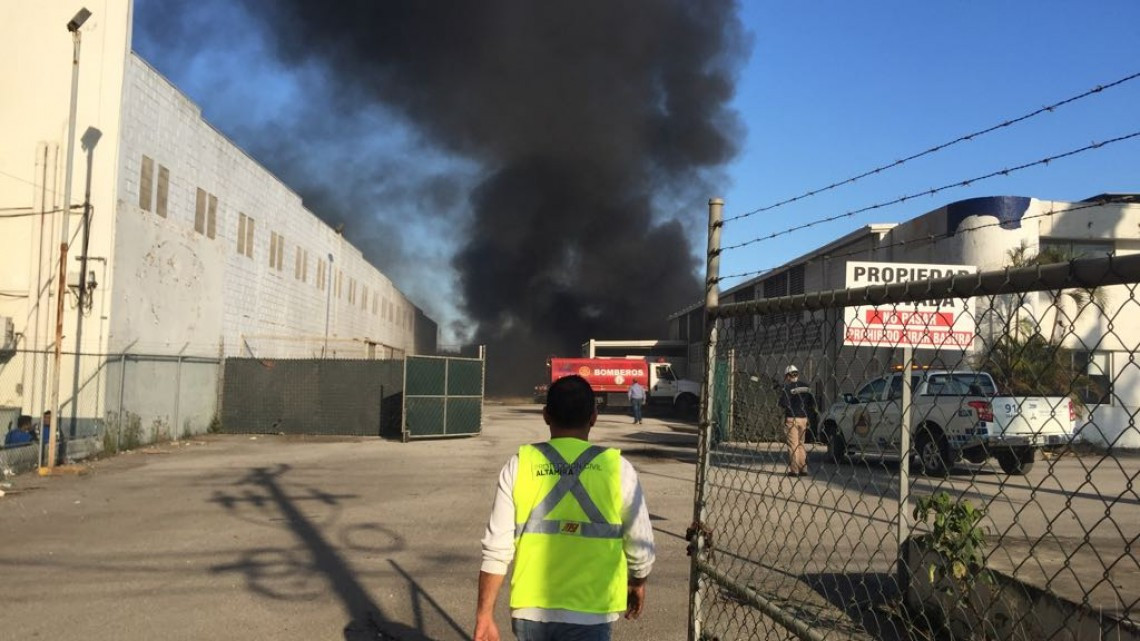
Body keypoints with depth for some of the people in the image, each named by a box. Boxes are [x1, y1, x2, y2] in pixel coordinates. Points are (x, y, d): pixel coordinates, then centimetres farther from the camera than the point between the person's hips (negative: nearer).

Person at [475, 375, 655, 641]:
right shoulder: (616, 467, -6)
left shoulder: (519, 465, -4)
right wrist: (637, 583, 22)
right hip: (587, 614, -2)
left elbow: (497, 549, -6)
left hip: (530, 610, 2)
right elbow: (641, 546, 2)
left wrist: (485, 615, 2)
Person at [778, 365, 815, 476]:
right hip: (803, 418, 6)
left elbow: (783, 404, -17)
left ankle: (794, 470, -1)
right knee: (800, 444, 16)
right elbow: (813, 404, 7)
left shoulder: (786, 388, -10)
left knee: (792, 445, 0)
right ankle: (803, 469, 15)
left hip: (791, 418, -5)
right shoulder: (805, 387, 8)